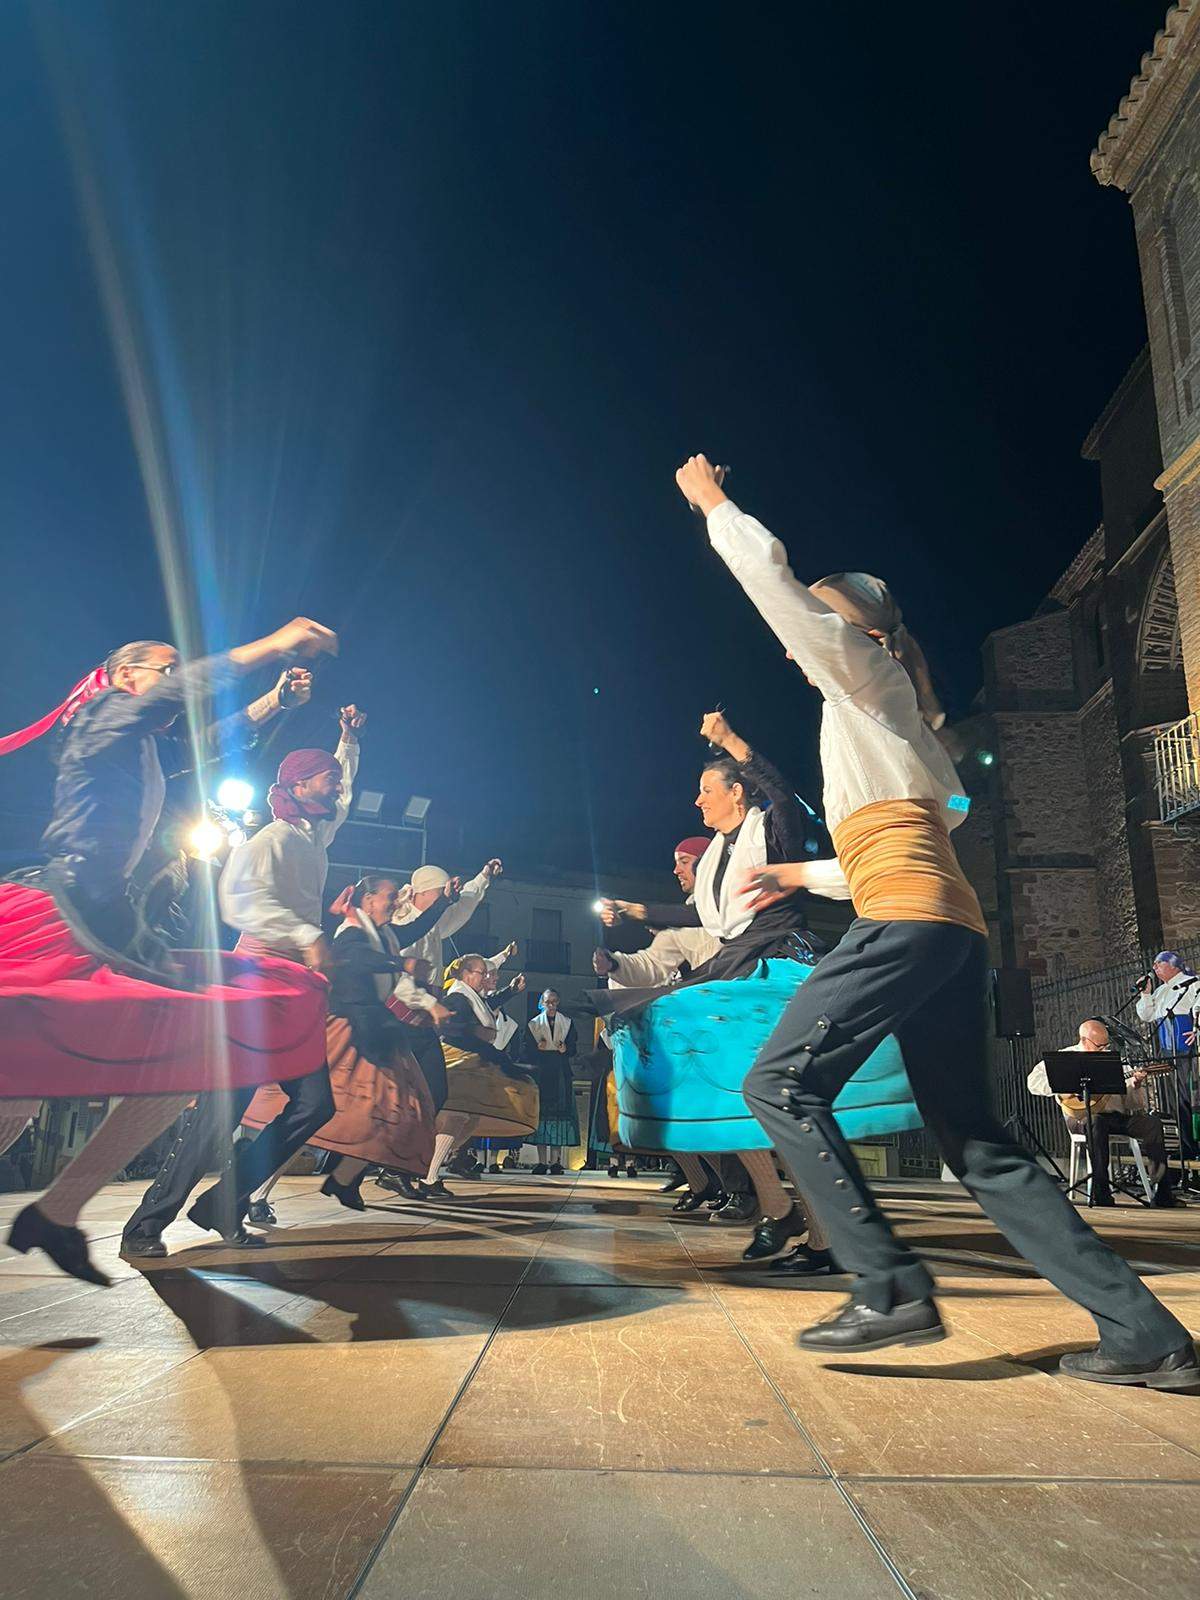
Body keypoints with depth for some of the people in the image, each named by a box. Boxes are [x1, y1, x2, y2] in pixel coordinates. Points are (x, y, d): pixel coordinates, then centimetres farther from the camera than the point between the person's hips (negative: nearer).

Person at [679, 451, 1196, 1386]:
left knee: (782, 1084, -10)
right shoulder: (889, 722, 31)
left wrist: (714, 505, 18)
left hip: (907, 919, -10)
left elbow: (773, 580, 2)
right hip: (955, 929, 10)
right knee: (976, 1144, 8)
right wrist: (804, 875, 37)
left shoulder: (866, 675, 8)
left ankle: (892, 1287, -14)